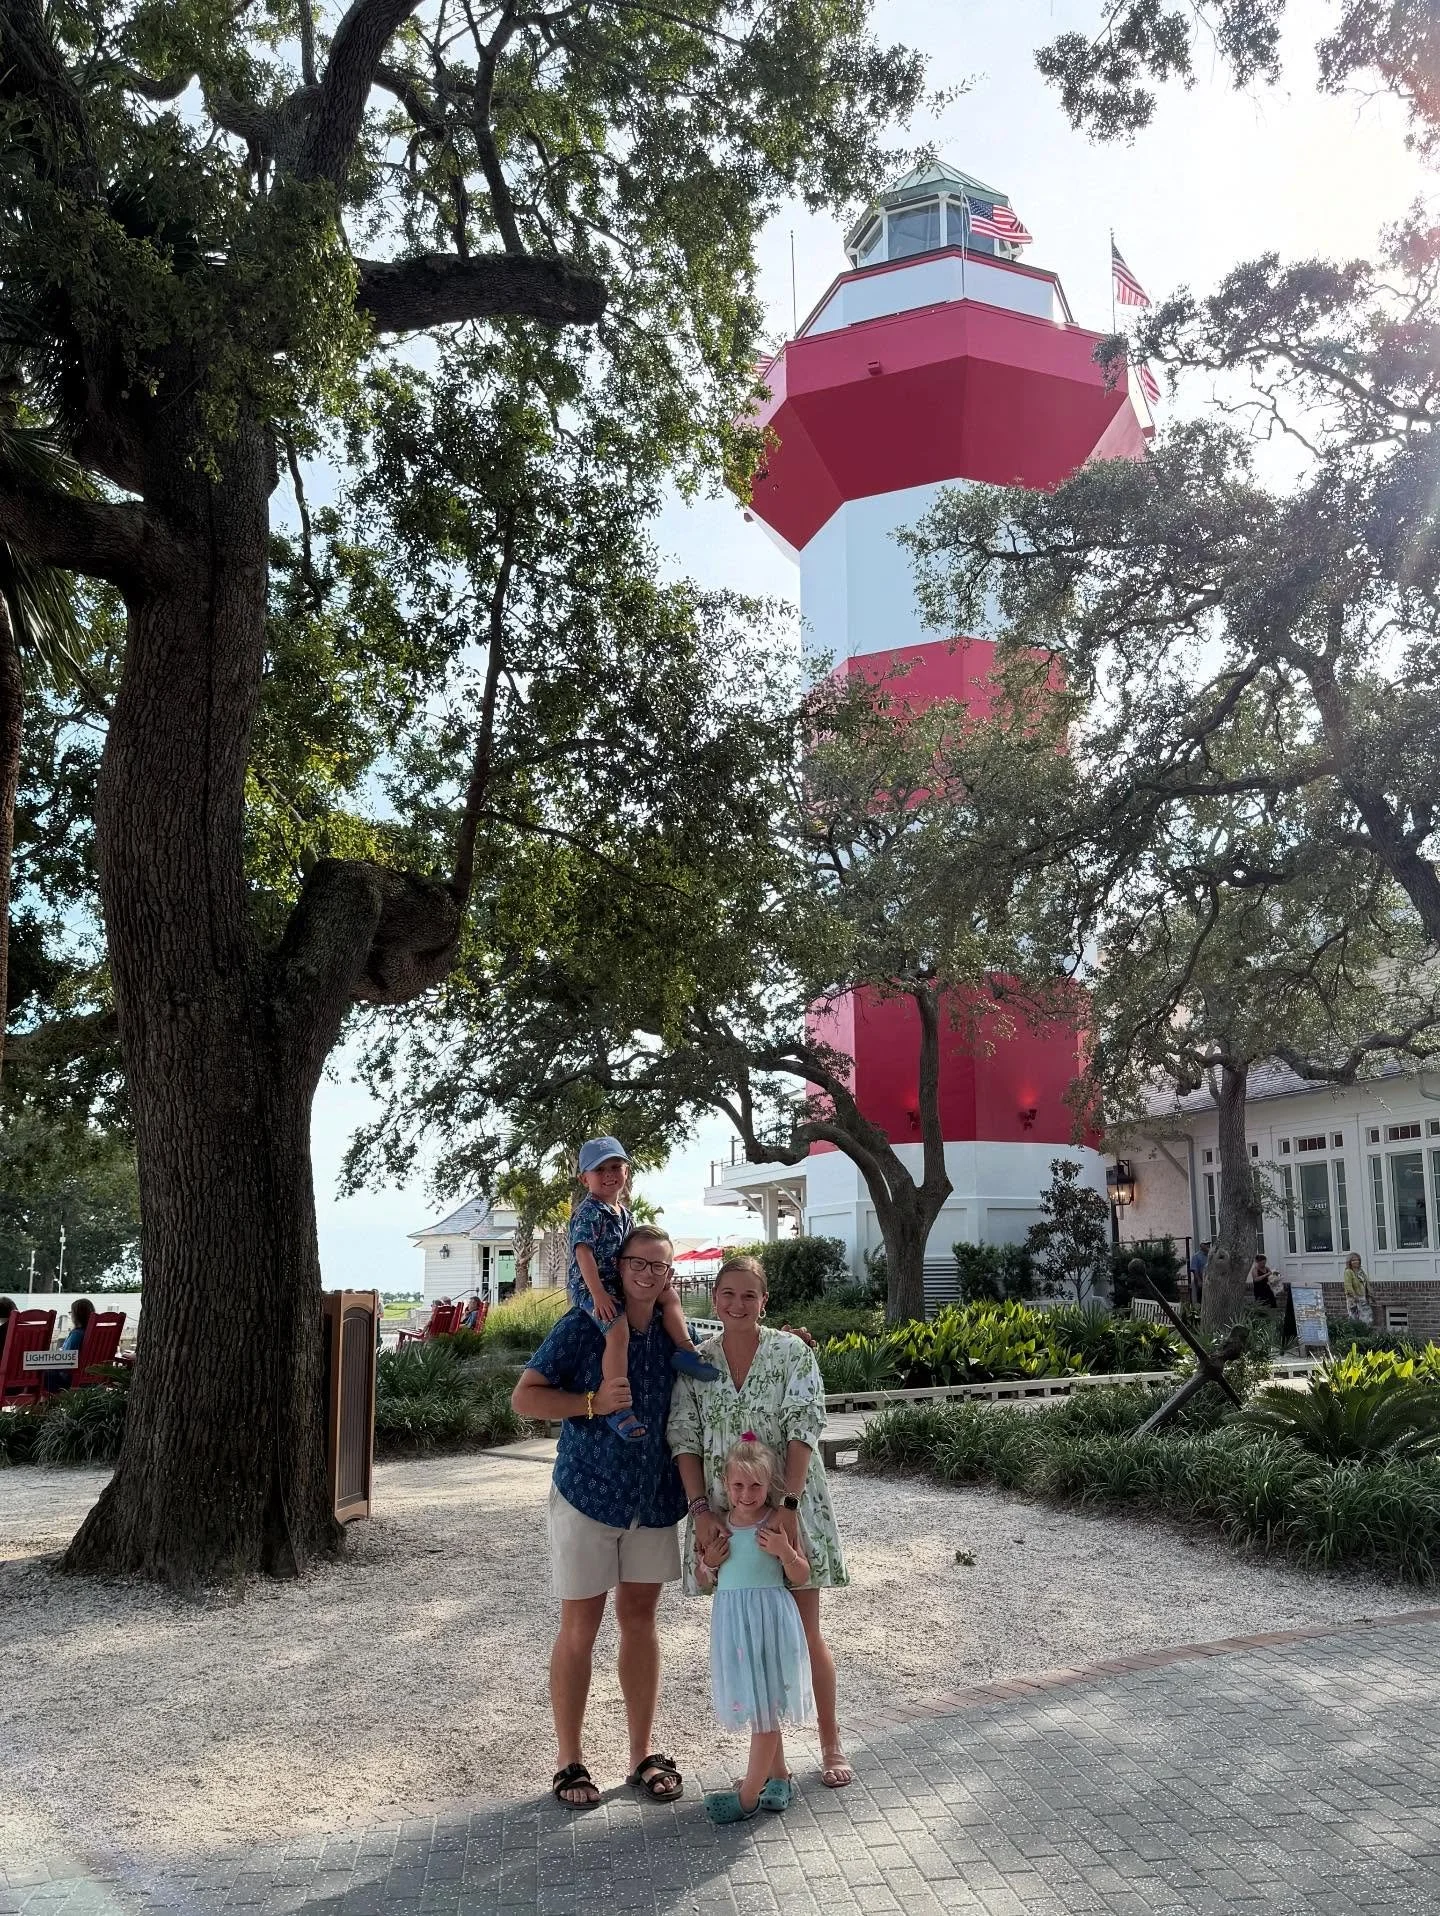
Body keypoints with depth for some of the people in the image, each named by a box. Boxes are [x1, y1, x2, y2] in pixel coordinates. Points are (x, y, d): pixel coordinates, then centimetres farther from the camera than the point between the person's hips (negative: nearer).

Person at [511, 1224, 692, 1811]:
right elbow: (524, 1397, -12)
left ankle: (642, 1756, 25)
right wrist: (593, 1403, -23)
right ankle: (569, 1762, 19)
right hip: (587, 1494, -4)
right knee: (579, 1628, 6)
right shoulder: (584, 1326, -12)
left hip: (654, 1499, 4)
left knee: (640, 1619, 13)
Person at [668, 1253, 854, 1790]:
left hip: (789, 1509, -2)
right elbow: (684, 1440, -1)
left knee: (804, 1632, 6)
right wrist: (701, 1509, -12)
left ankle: (831, 1744, 25)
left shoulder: (793, 1353, -7)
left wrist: (787, 1505, -22)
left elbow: (804, 1431, -13)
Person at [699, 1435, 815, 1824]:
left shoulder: (776, 1523, -8)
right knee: (758, 1705, 17)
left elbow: (801, 1578, -3)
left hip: (769, 1616, -5)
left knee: (764, 1705, 0)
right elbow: (702, 1579, 15)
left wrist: (784, 1551, -21)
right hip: (731, 1618, 5)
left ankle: (749, 1795, 8)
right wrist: (709, 1563, -7)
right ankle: (778, 1776, 33)